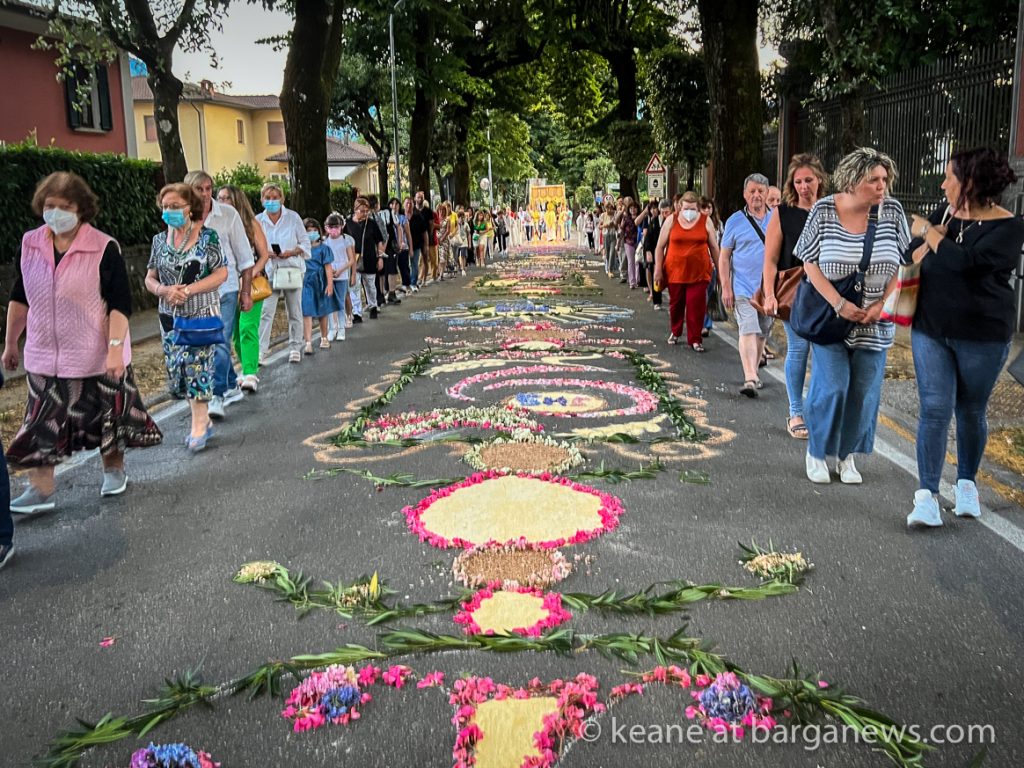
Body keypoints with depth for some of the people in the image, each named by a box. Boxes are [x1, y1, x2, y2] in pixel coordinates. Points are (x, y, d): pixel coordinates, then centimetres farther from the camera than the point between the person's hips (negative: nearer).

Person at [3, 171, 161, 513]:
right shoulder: (29, 245, 2)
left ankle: (113, 471, 34)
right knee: (41, 423, 2)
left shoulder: (104, 248, -13)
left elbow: (120, 304, -13)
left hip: (97, 355, -3)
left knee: (106, 418, 11)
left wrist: (116, 347, -21)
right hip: (44, 356, 4)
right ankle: (40, 491, 10)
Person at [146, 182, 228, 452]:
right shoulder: (160, 240, 7)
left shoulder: (207, 236, -5)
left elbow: (221, 273, -7)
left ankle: (199, 426, 0)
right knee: (176, 369, 6)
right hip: (170, 315, 5)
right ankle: (203, 420, 20)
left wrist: (189, 290, -17)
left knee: (196, 364, -10)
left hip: (202, 313, -5)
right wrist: (164, 290, -13)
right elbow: (150, 279, 10)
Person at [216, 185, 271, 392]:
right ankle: (248, 370, 21)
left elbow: (264, 255, -1)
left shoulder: (251, 223, 0)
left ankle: (250, 375, -21)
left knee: (247, 328, -16)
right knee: (235, 331, 7)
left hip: (251, 283, -4)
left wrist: (253, 273, -17)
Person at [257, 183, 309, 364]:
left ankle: (295, 348, 20)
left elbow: (305, 243, 1)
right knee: (266, 311, -10)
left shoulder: (293, 217, -1)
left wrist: (292, 252, -17)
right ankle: (261, 349, -8)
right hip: (270, 271, 0)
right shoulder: (258, 220, 1)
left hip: (292, 269, 0)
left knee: (294, 311, 9)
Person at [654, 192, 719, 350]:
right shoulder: (671, 220, 0)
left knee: (696, 306, -4)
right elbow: (660, 246, 3)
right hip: (675, 271, 1)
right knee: (676, 303, 14)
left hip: (699, 272, -1)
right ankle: (675, 331, 37)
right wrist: (658, 269, -1)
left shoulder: (705, 221, 1)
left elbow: (714, 247, 8)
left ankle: (694, 339, 8)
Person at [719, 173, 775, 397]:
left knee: (761, 333, 12)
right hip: (744, 288, -3)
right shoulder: (735, 221, 1)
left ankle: (753, 373, 26)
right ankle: (750, 379, -22)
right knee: (748, 331, -15)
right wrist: (725, 287, -6)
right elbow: (724, 257, 1)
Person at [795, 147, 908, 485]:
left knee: (864, 391, 5)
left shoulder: (892, 211, -3)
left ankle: (847, 455, 23)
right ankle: (817, 452, 16)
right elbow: (809, 261, -6)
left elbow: (903, 264, 3)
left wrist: (881, 306, -8)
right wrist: (839, 304, -16)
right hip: (829, 316, -2)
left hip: (874, 323, 2)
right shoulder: (824, 210, -8)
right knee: (832, 387, -5)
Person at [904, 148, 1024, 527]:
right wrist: (928, 243, -12)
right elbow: (910, 257, 10)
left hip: (982, 338, -3)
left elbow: (966, 262, -27)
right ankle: (927, 496, -6)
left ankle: (966, 482, 31)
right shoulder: (945, 213, 6)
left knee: (971, 412, 11)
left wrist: (928, 232, -14)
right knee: (935, 410, -5)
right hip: (930, 331, 3)